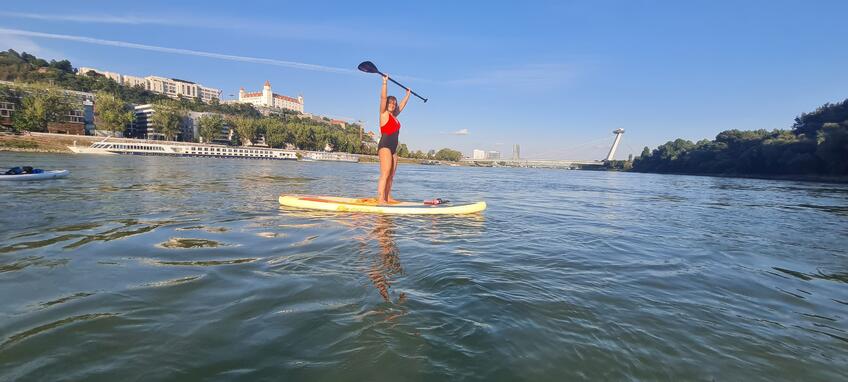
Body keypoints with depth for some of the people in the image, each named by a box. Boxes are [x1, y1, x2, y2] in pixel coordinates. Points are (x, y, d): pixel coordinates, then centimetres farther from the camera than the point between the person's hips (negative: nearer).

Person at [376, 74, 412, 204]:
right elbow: (383, 97, -12)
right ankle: (380, 199, -20)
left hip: (393, 148, 9)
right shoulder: (384, 113, 0)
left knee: (391, 175, 5)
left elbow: (402, 105, 35)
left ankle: (388, 198, 8)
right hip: (385, 146, -9)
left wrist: (408, 94, 44)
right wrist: (384, 82, -16)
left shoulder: (394, 116, 20)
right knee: (385, 174, -16)